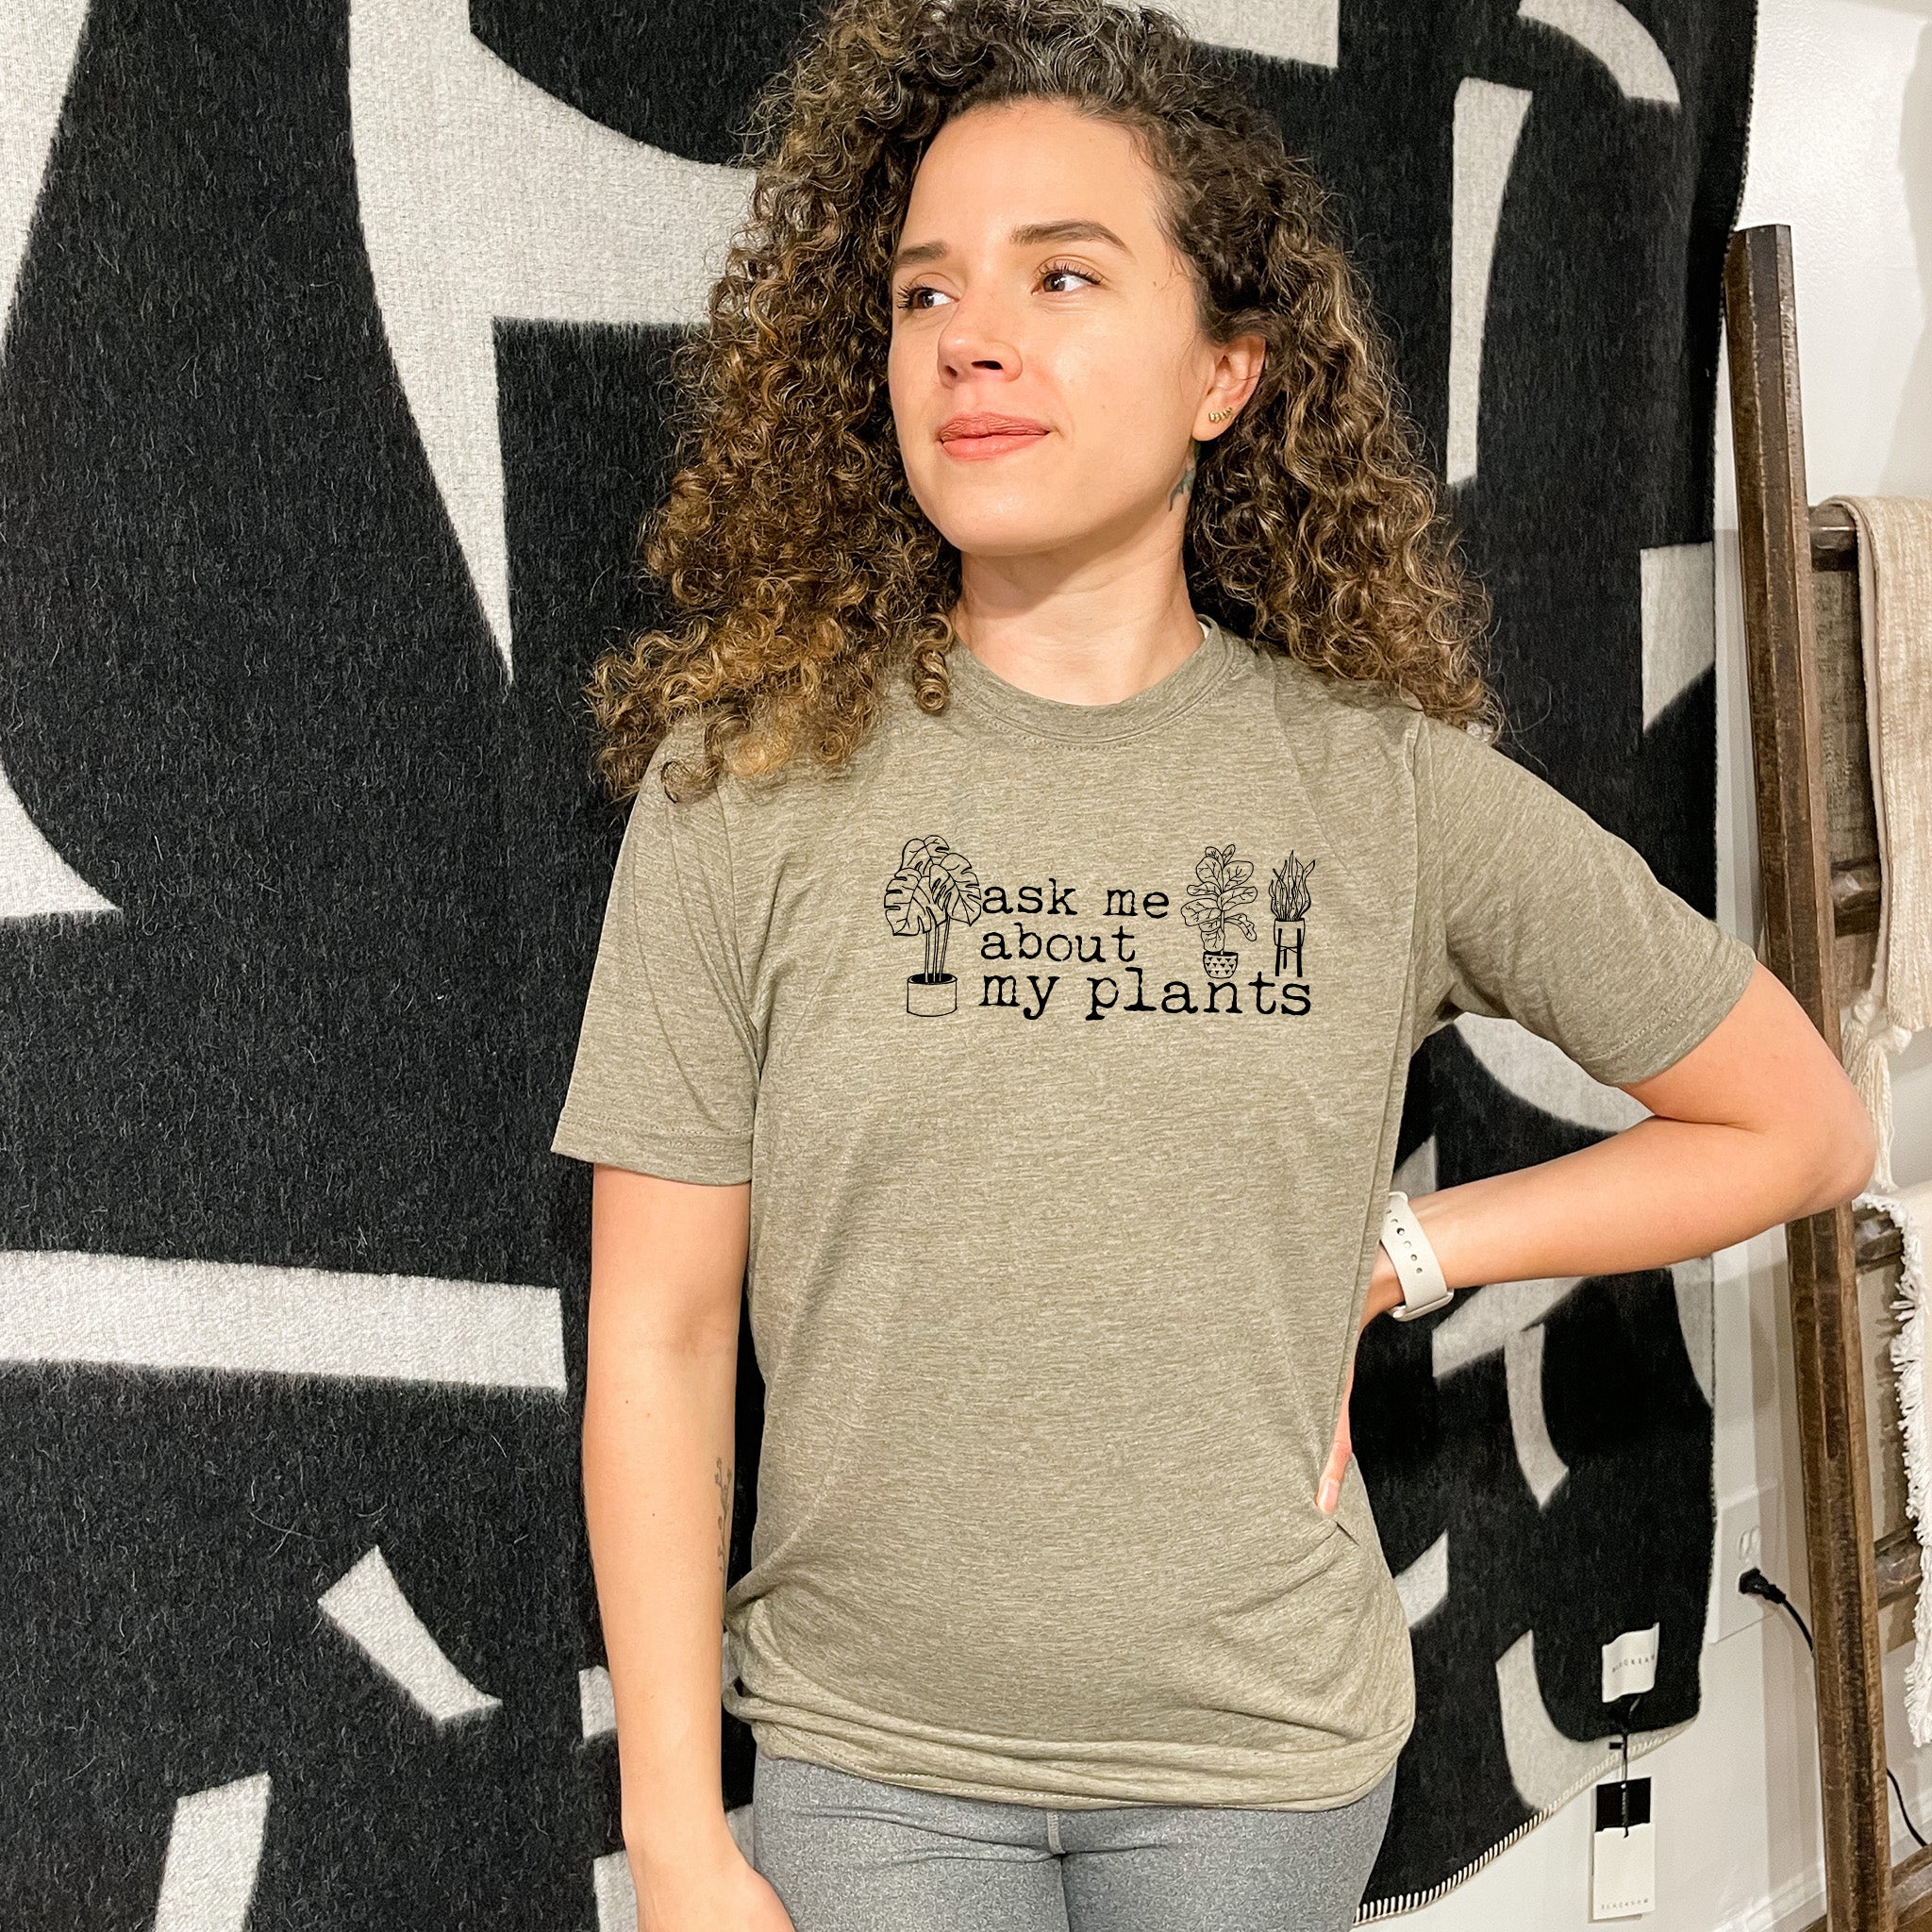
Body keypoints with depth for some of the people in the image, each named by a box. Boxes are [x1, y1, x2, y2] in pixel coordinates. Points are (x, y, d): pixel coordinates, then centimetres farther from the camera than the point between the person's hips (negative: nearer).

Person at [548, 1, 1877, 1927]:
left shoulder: (1390, 783, -6)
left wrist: (1389, 1252, -4)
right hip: (869, 1758, -1)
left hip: (1262, 1759, 1)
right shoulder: (749, 777, -8)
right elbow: (656, 1339, -6)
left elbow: (1799, 1127, 5)